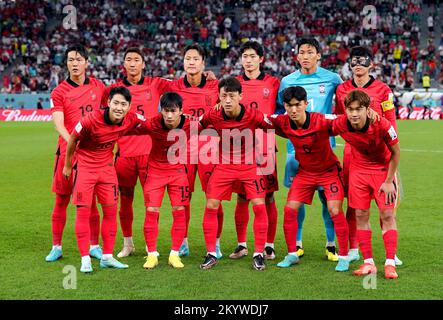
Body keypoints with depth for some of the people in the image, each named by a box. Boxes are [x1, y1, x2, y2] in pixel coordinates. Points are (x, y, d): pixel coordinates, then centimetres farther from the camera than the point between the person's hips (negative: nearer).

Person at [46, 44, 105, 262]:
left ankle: (94, 246, 16)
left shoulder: (99, 87, 8)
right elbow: (58, 124, -14)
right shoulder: (59, 92, -2)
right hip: (68, 151, -2)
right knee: (61, 199, 4)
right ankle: (56, 247, 13)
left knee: (91, 200, 7)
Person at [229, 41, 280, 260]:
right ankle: (241, 245, 14)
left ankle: (269, 245, 9)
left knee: (268, 197, 0)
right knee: (242, 197, 4)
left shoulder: (273, 83, 6)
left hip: (265, 146, -1)